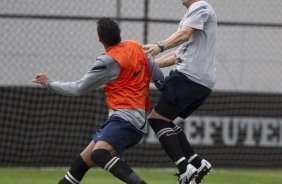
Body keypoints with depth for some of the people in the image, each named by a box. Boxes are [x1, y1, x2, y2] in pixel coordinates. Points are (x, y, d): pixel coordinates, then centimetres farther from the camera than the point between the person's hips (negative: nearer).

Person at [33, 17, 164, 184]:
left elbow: (79, 89, -3)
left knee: (99, 154, -32)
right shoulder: (137, 47, 10)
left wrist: (49, 83, 10)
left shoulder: (108, 61, -11)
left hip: (126, 118, -9)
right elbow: (160, 78, 13)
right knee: (84, 159, 13)